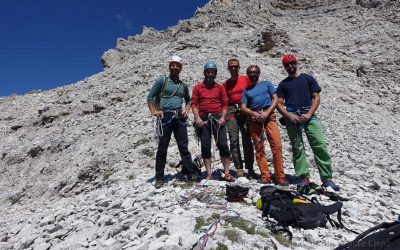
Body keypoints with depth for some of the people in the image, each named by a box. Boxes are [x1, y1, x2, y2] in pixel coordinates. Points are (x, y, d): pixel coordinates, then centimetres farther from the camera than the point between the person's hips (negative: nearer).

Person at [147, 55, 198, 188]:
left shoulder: (183, 85, 16)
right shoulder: (162, 80, 4)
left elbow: (188, 100, 28)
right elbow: (150, 97, 4)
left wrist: (187, 110, 9)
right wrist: (154, 112, -7)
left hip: (179, 117, 4)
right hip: (165, 116, -4)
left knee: (184, 146, 5)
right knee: (162, 147, 0)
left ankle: (190, 173, 12)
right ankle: (159, 178, 8)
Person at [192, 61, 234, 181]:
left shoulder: (220, 87, 13)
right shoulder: (197, 87, 11)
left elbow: (225, 104, 8)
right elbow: (194, 104, 4)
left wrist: (223, 117, -7)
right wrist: (197, 118, -9)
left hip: (217, 118, 0)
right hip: (203, 119, 0)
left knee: (223, 145, -5)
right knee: (205, 146, 2)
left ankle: (227, 173, 3)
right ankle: (209, 173, 10)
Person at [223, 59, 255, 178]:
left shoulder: (246, 79, 11)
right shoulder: (225, 84, 16)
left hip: (245, 110, -1)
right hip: (231, 111, 2)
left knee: (247, 140, -5)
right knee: (234, 140, -4)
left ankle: (250, 169, 1)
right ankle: (239, 168, 2)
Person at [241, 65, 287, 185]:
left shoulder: (267, 84, 18)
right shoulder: (246, 90, 20)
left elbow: (275, 99, 8)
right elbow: (243, 107, 10)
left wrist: (266, 113, -7)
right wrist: (255, 114, -9)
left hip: (269, 115, -1)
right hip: (254, 118, 2)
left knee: (277, 145, -12)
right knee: (259, 148, -2)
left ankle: (280, 177, -8)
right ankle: (265, 176, 3)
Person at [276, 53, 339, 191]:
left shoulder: (308, 78, 15)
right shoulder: (283, 84, 18)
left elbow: (317, 98, 7)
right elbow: (279, 104, 10)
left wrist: (309, 114, -8)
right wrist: (289, 116, -8)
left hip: (308, 116, -1)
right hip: (292, 117, 1)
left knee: (320, 146, -9)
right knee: (297, 148, 1)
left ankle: (327, 178, -3)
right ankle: (304, 178, 8)